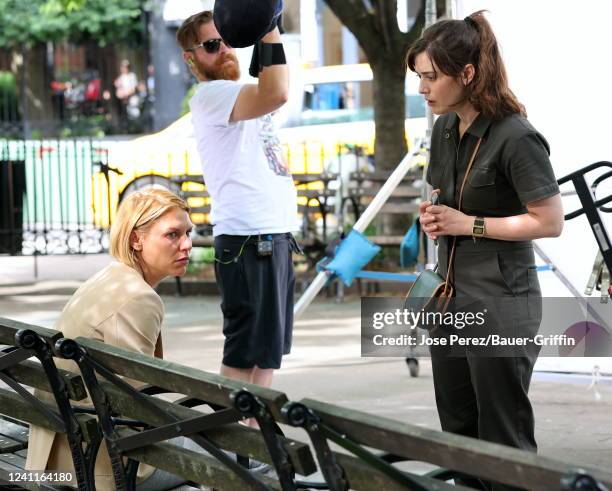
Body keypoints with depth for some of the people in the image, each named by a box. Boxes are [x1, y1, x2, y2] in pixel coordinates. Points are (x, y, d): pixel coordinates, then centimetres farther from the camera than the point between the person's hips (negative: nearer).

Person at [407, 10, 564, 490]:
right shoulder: (445, 129, 8)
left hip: (501, 303, -8)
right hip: (451, 296, 8)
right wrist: (433, 217, 3)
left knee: (503, 437, 0)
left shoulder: (515, 137, -18)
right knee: (458, 433, 13)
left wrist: (470, 225, -18)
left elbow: (550, 221, -17)